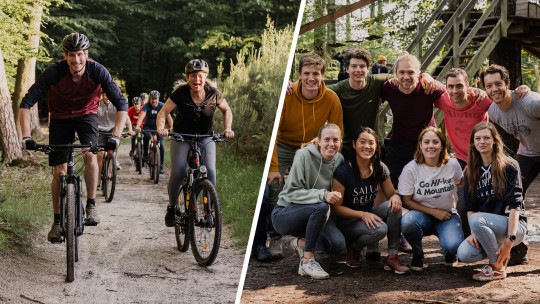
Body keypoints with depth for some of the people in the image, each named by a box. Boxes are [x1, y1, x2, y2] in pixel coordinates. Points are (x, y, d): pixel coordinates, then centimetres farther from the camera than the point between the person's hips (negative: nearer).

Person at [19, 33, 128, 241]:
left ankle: (91, 206, -12)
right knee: (59, 171, -3)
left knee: (90, 154, -28)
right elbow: (26, 103, -27)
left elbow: (121, 104, -26)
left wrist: (115, 136, -37)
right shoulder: (53, 73, -28)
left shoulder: (98, 71, -27)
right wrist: (26, 137, -37)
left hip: (87, 114, 0)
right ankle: (57, 221, 12)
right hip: (60, 118, 0)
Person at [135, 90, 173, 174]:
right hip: (148, 126, -1)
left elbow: (169, 117, -22)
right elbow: (142, 116, -32)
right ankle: (145, 154, -11)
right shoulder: (147, 106, -17)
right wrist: (137, 126, -48)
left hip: (158, 127, 1)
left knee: (160, 144, -13)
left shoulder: (162, 106, -15)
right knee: (147, 136, -33)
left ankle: (161, 166, -2)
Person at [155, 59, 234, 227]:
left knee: (210, 171, -19)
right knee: (177, 173, -17)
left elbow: (227, 110, 4)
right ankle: (172, 207, 7)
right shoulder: (181, 92, -18)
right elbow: (163, 112, -14)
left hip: (205, 137, 1)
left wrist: (227, 128, -12)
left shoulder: (213, 93, -14)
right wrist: (161, 127, -34)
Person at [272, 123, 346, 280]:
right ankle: (307, 261, -21)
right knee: (321, 206, -34)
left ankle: (302, 243, 8)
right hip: (284, 213, -5)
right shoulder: (304, 155, -19)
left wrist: (335, 197, -9)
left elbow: (336, 192, 13)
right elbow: (292, 192, -22)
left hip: (311, 214, 5)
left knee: (338, 243, -20)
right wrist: (322, 195, -34)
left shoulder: (339, 159, -3)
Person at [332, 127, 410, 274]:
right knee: (380, 229, -33)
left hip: (369, 216, 5)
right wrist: (363, 214, -29)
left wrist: (396, 197, -20)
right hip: (347, 222, -5)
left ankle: (392, 257, -16)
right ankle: (353, 247, -1)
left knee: (394, 206, -23)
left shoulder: (380, 169, -3)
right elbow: (336, 207, -16)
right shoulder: (343, 172, -18)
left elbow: (391, 194, 6)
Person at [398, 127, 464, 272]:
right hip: (422, 215, -1)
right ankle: (418, 254, -4)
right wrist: (434, 212, -14)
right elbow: (406, 201, -8)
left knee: (454, 246, -30)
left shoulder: (452, 164, -5)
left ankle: (449, 252, 12)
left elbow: (461, 184, 17)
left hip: (447, 215, 1)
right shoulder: (411, 169, -11)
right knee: (408, 222, -37)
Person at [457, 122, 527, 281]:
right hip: (488, 229, 5)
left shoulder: (509, 166, -7)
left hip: (514, 226, -5)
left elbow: (515, 204, -14)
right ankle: (499, 251, 7)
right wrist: (474, 232, -13)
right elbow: (470, 206, 5)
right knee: (464, 254, -23)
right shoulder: (471, 171, 8)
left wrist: (510, 240, -22)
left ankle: (498, 268, -15)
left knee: (477, 220, -33)